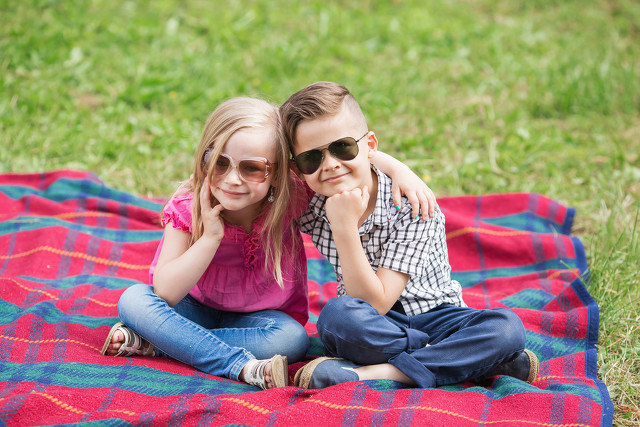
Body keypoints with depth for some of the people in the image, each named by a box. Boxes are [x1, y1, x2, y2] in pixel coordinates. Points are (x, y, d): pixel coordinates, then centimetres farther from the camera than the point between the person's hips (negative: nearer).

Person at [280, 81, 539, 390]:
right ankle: (483, 359, -21)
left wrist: (344, 227, -30)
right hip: (369, 330, 1)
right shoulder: (311, 208, -8)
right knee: (336, 315, -34)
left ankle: (371, 373, -32)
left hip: (434, 315, -1)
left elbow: (376, 303, -23)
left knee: (508, 326, -29)